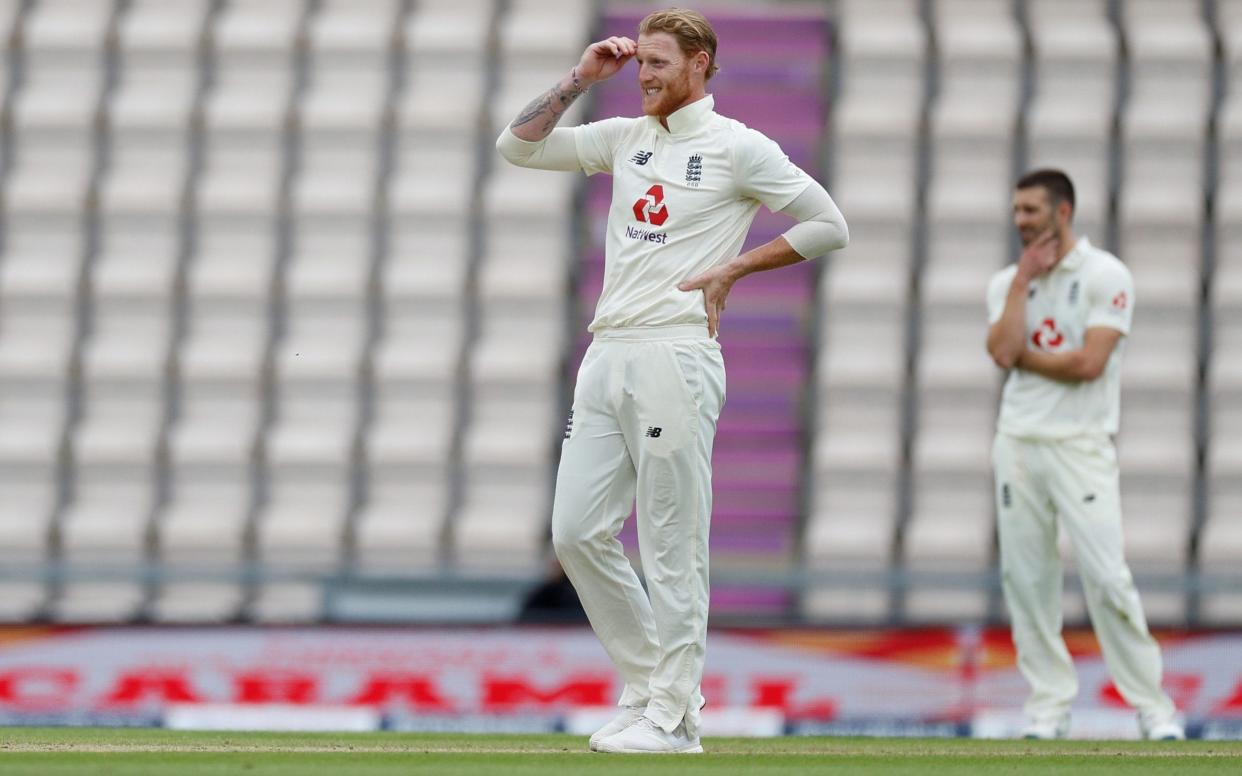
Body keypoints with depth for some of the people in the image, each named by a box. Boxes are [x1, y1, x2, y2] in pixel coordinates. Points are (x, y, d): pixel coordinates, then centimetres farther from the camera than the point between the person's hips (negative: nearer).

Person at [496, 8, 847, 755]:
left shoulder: (737, 147, -1)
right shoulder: (625, 138, 17)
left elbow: (829, 224, 0)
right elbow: (518, 145, 17)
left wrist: (733, 267, -4)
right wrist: (581, 79, 9)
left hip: (675, 353, -7)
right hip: (607, 356, 7)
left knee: (672, 546, -5)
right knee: (578, 531, 3)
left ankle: (673, 714, -1)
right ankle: (646, 685, 14)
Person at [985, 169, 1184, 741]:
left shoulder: (1105, 276, -4)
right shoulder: (1007, 283, 12)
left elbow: (1089, 363, -14)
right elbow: (1003, 352, -6)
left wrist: (1021, 355, -4)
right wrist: (1023, 280, -4)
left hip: (1080, 446, -5)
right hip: (1017, 443, 5)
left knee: (1106, 576, -11)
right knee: (1026, 579, 3)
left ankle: (1152, 706, -4)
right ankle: (1049, 705, 12)